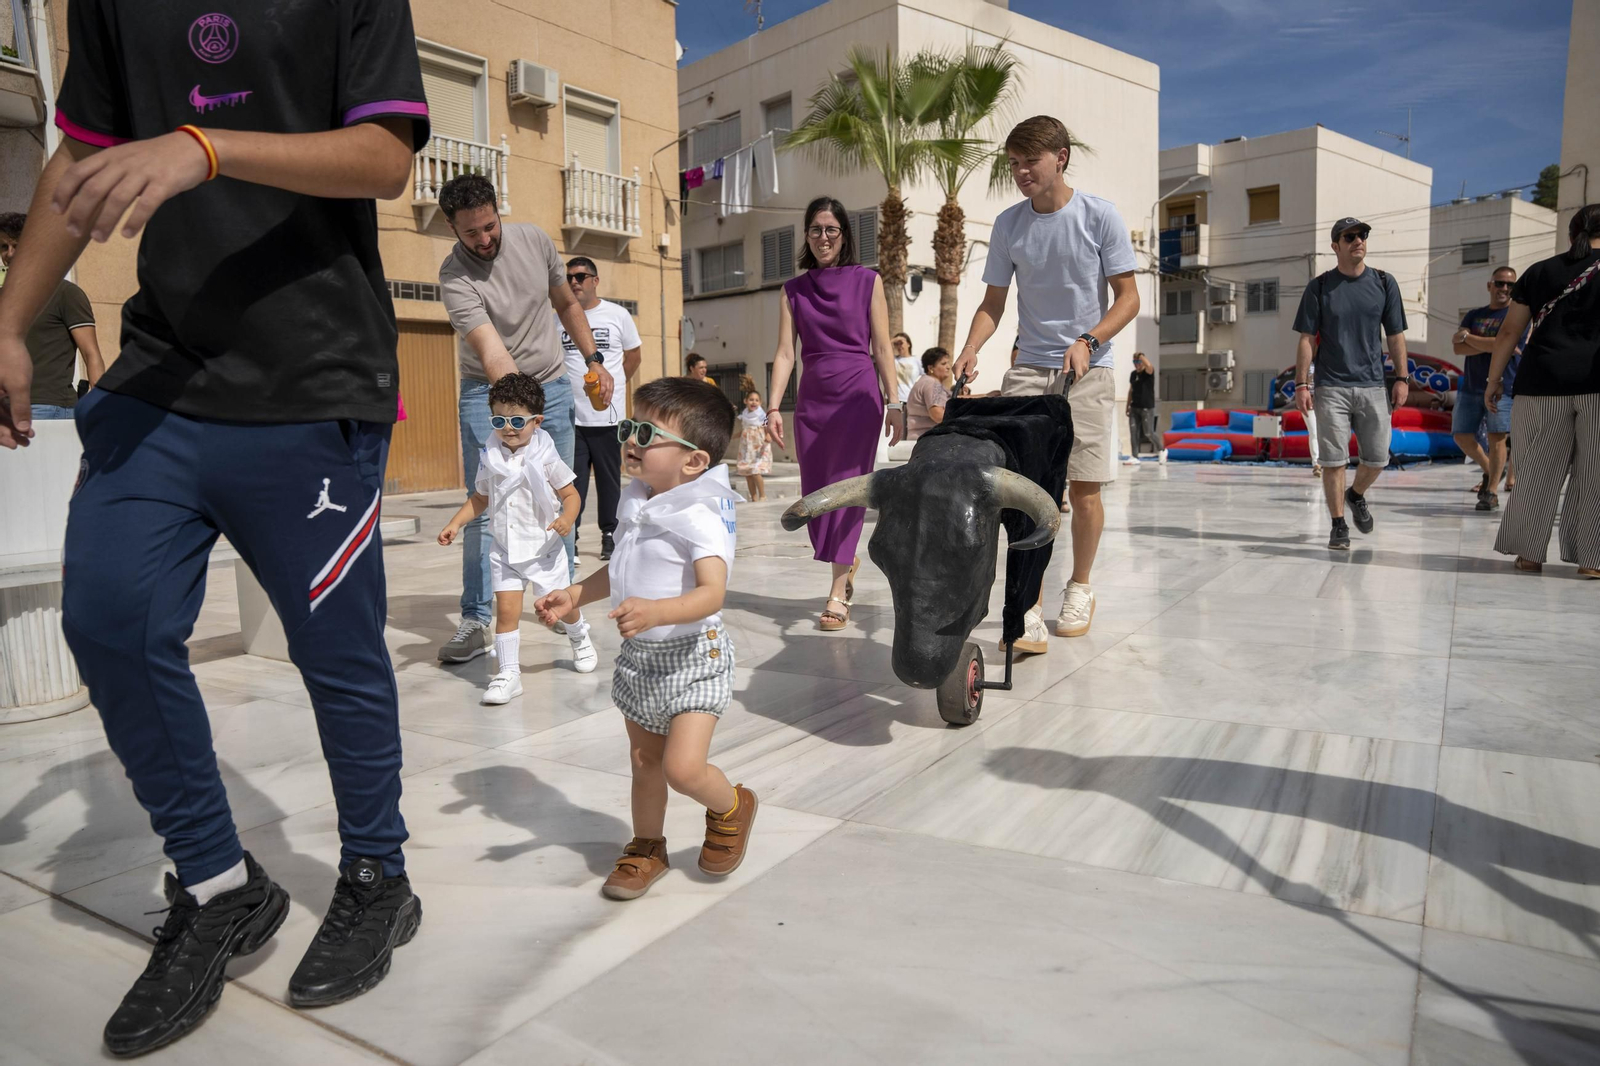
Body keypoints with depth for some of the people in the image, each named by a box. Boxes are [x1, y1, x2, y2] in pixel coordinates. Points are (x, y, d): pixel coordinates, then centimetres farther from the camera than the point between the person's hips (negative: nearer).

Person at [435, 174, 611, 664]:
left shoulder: (534, 240, -5)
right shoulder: (454, 275, -19)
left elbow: (567, 303, 12)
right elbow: (492, 353, -30)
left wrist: (594, 361, 8)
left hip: (552, 384, 4)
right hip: (489, 391, -3)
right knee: (484, 505, -9)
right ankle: (475, 620, -3)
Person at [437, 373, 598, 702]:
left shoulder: (545, 457, -11)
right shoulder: (490, 457, -1)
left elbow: (570, 494, -7)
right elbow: (480, 497, 13)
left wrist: (567, 518, -27)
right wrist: (455, 524, 5)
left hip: (543, 547, -2)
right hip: (505, 549, 2)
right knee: (506, 609, -6)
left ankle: (580, 640, 44)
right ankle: (508, 672, 5)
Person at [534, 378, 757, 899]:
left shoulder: (700, 517, -22)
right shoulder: (634, 503, 5)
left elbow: (712, 592, -34)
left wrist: (655, 611, -48)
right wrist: (573, 595, 14)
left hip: (691, 655, -7)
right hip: (639, 655, 8)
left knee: (683, 767, -14)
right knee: (644, 760, 17)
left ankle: (732, 808, 19)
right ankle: (647, 848, 38)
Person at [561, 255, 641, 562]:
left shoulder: (618, 315, 2)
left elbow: (634, 356, 12)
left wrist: (611, 384, 9)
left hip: (608, 416, 0)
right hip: (570, 417, 0)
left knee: (609, 479, 7)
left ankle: (610, 536, 19)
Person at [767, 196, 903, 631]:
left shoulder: (867, 281, 5)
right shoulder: (793, 290, 12)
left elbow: (882, 348, 3)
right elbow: (785, 353, 5)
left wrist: (893, 403, -3)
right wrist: (774, 406, -6)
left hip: (858, 395, -3)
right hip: (812, 398, 4)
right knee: (816, 492, 4)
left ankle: (838, 593, -8)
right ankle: (847, 561, 30)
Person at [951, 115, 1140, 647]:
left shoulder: (1099, 215, -3)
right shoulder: (1008, 224, 5)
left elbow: (1128, 298, -2)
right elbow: (993, 303, 9)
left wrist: (1087, 341, -19)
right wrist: (970, 349, -10)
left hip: (1088, 370, -1)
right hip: (1028, 369, 2)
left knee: (1083, 488, 1)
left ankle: (1079, 588, 25)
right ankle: (1029, 610, -10)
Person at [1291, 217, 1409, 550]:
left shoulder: (1384, 283, 7)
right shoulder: (1319, 287, 1)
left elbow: (1395, 335, 11)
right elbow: (1307, 339, 0)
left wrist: (1401, 378, 5)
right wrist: (1301, 384, -7)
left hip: (1371, 385, 2)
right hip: (1331, 387, -2)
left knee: (1377, 458, 5)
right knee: (1333, 459, -4)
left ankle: (1356, 496, 35)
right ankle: (1338, 526, 7)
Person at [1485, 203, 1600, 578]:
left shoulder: (1539, 272, 11)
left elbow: (1509, 331, 8)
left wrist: (1494, 381, 14)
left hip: (1542, 384, 1)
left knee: (1537, 474, 7)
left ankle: (1529, 553, 11)